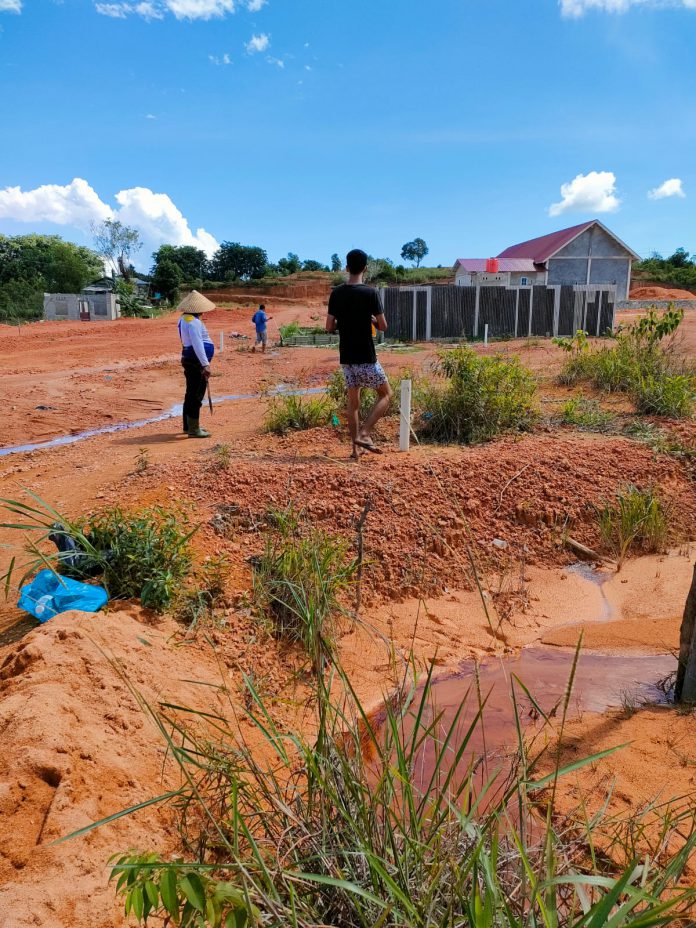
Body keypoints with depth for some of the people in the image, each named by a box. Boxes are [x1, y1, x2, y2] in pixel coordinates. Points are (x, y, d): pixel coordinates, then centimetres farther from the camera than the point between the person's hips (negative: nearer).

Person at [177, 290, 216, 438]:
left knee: (191, 394, 18)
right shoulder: (193, 321, -19)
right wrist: (205, 364, -29)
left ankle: (189, 426, 28)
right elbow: (197, 344, -26)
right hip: (196, 361, -11)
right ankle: (193, 429, -1)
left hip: (189, 359, 11)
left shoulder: (184, 318, 12)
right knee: (196, 395, -6)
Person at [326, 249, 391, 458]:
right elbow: (383, 326, -8)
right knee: (386, 394, 10)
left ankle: (356, 446, 14)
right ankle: (364, 434, -3)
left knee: (353, 401, 13)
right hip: (366, 356, -5)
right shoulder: (370, 293, -11)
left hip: (346, 357, 5)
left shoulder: (336, 294, 2)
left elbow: (329, 327, 4)